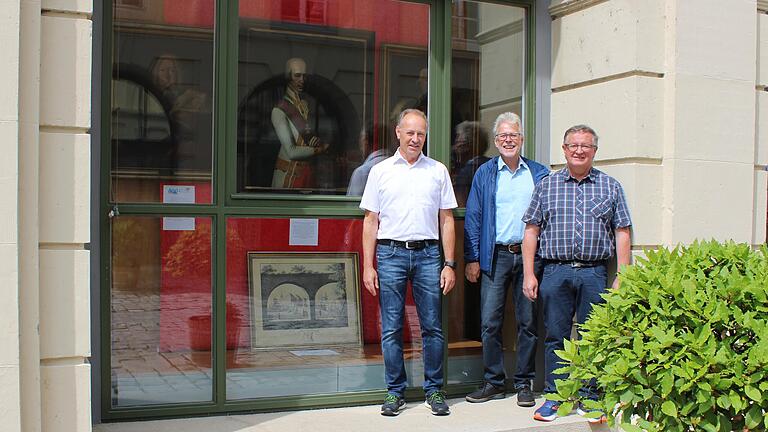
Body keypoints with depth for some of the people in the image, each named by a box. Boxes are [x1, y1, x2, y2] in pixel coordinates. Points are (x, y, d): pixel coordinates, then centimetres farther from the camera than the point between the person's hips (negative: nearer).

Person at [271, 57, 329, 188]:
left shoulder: (304, 105, 12)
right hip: (288, 172, -7)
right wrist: (319, 149, -10)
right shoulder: (279, 111, -13)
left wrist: (314, 140, -7)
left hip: (306, 169, 7)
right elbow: (291, 152, -19)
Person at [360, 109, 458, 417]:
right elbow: (371, 221, 7)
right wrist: (368, 266, 0)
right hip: (390, 254, 0)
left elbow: (446, 220, 10)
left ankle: (434, 390, 15)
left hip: (427, 254, 0)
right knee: (391, 329, 3)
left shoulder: (438, 171, 10)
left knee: (432, 327, 2)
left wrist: (449, 264, 3)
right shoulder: (381, 171, 8)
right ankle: (395, 392, 14)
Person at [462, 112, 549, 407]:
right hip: (495, 256, 0)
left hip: (529, 256, 0)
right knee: (490, 323, -1)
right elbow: (473, 217, 6)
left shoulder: (539, 173, 9)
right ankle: (493, 382, 12)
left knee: (528, 322, 5)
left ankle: (524, 383, 16)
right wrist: (471, 259, -1)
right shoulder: (485, 174, 8)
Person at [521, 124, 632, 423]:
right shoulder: (546, 185, 9)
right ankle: (553, 397, 15)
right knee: (555, 337, 4)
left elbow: (622, 233, 8)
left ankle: (589, 398, 17)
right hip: (555, 272, 0)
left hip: (594, 273, 0)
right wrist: (529, 273, 0)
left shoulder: (611, 186, 10)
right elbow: (532, 230, 7)